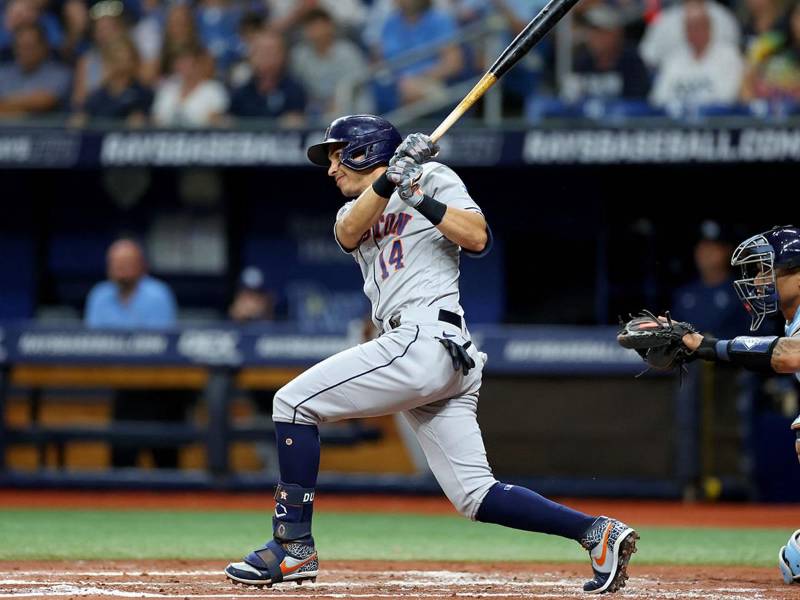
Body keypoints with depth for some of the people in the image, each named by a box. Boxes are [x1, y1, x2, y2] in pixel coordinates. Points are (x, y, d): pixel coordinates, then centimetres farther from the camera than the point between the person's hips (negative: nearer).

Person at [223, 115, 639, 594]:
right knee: (477, 496, -1)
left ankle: (293, 546, -12)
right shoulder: (353, 211, 29)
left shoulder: (433, 176, 8)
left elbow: (478, 238, -6)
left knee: (294, 402, -10)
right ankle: (597, 532, -5)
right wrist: (388, 181, -10)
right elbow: (350, 233, 4)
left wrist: (421, 197, -13)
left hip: (426, 336, -8)